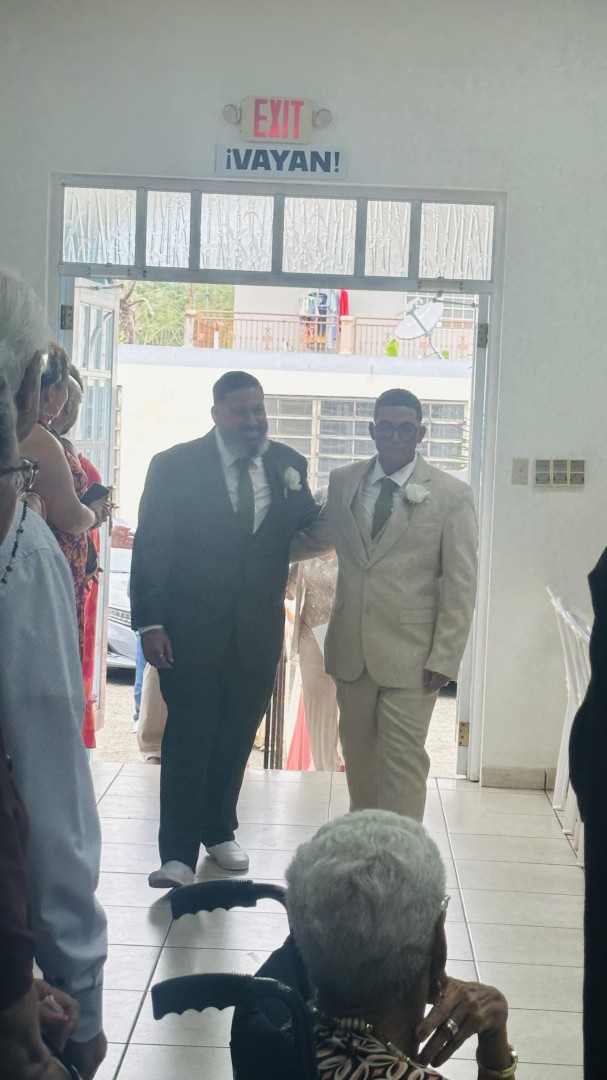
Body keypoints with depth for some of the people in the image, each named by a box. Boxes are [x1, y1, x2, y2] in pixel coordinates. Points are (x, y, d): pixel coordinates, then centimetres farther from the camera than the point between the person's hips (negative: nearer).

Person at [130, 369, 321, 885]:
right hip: (192, 629, -3)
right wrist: (150, 623, -12)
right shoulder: (175, 465, -5)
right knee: (188, 738, -3)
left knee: (236, 737, 14)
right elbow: (151, 548, -6)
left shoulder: (288, 465, 5)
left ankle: (219, 831, 32)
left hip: (258, 629, 4)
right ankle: (178, 853, 2)